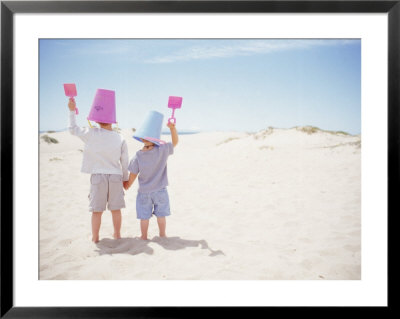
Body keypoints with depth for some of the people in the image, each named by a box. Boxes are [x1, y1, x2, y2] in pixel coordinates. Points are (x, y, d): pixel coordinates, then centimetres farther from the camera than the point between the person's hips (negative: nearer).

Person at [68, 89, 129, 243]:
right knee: (115, 209, 13)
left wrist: (72, 111, 17)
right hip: (116, 177, 2)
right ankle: (117, 234, 27)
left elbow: (73, 129, 7)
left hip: (98, 176, -1)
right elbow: (125, 163, 2)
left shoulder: (91, 134, -10)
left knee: (97, 210, 9)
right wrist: (125, 179, 16)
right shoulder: (120, 139, -5)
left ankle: (95, 237, 21)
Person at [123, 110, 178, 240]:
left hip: (144, 192, 0)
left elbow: (132, 176, -7)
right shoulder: (163, 150, -19)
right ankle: (162, 234, 30)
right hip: (160, 191, 0)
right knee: (161, 215, 16)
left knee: (144, 216, 15)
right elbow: (175, 142, -3)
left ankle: (144, 236, 27)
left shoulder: (137, 157, -16)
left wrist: (127, 185, 11)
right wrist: (172, 128, -13)